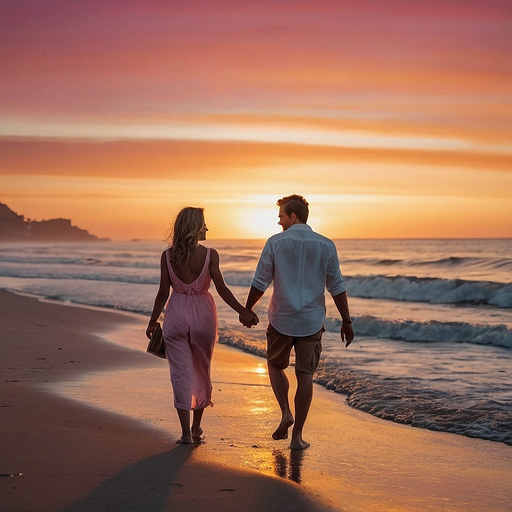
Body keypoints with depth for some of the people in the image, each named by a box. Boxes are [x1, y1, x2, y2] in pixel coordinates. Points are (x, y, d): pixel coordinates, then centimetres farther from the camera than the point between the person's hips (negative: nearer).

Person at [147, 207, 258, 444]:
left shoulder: (168, 255, -4)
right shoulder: (210, 254, -8)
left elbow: (163, 293, -3)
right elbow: (221, 289, -12)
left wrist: (152, 322, 6)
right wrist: (243, 311, -7)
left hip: (176, 315, 0)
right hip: (202, 315, 0)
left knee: (181, 373, 3)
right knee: (202, 371, 16)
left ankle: (186, 432, 0)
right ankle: (196, 428, 26)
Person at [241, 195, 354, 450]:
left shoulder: (275, 242, -5)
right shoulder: (326, 245, 0)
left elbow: (260, 283, -3)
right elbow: (337, 287, 0)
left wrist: (246, 309, 11)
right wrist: (346, 321, 7)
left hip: (281, 320, -1)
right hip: (312, 321, 1)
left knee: (276, 365, 20)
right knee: (304, 375, 6)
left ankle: (286, 413, 1)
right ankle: (297, 435, 8)